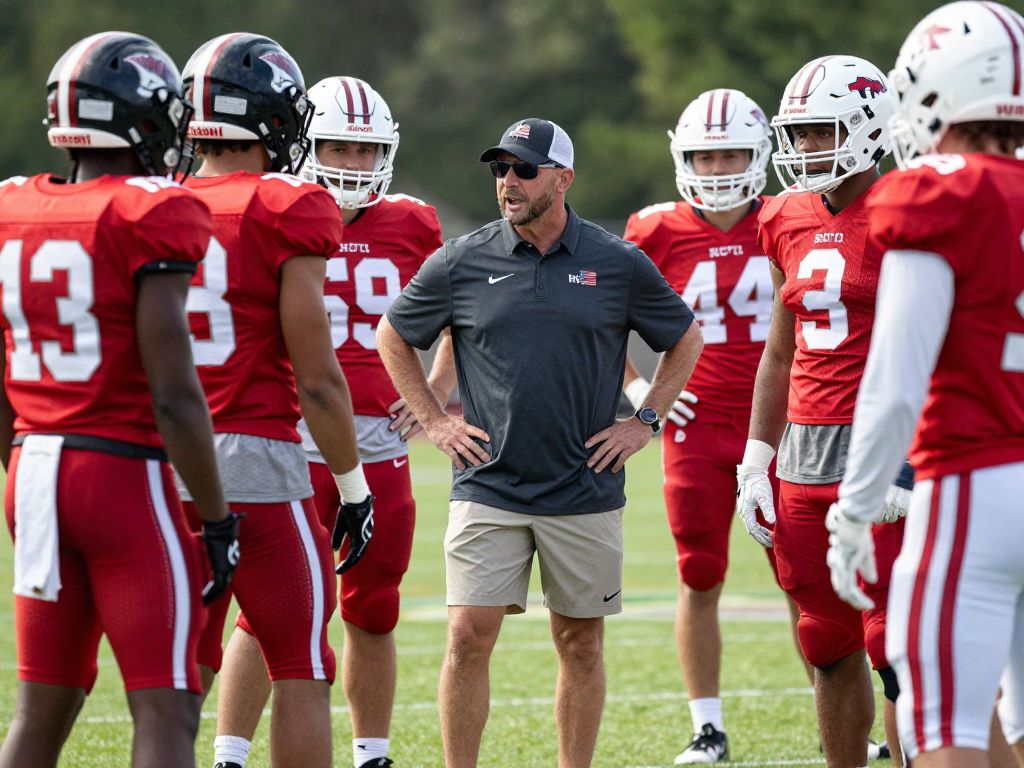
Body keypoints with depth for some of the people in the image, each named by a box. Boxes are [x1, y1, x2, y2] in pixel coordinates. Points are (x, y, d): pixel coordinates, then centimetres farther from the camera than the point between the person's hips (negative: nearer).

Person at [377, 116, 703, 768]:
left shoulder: (617, 265, 0)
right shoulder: (462, 263, 0)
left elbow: (685, 339, 15)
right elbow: (393, 337, 14)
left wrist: (645, 422, 6)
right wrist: (435, 422, 7)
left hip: (586, 490, 0)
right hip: (488, 489, 0)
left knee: (581, 643, 7)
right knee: (469, 636, -7)